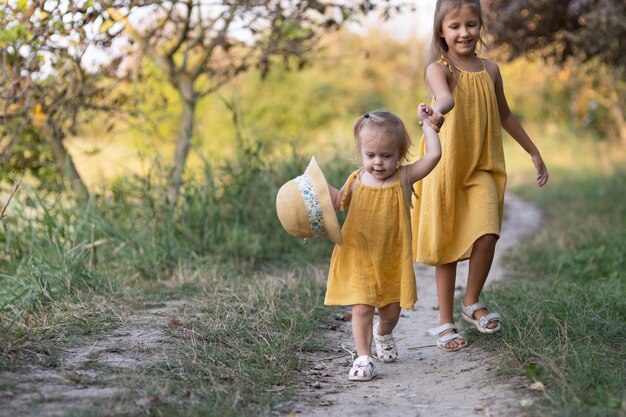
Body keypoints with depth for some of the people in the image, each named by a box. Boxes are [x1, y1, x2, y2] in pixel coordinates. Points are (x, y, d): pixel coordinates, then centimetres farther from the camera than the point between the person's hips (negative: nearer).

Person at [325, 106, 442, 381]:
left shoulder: (404, 177, -7)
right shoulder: (356, 181, -2)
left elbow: (434, 155, -17)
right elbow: (339, 201, 17)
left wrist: (426, 123, -10)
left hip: (392, 260, 0)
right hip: (358, 257, 0)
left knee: (391, 311, 14)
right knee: (361, 308, -11)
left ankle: (383, 334, 47)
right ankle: (363, 358, -2)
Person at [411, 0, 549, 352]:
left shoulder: (490, 70, 6)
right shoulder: (439, 69, -9)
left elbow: (505, 115, 21)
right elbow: (445, 96, -33)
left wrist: (534, 152, 26)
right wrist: (438, 111, -57)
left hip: (483, 169, 3)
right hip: (446, 168, -3)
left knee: (487, 235, -14)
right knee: (447, 246, 4)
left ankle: (472, 303, 11)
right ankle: (446, 322, 18)